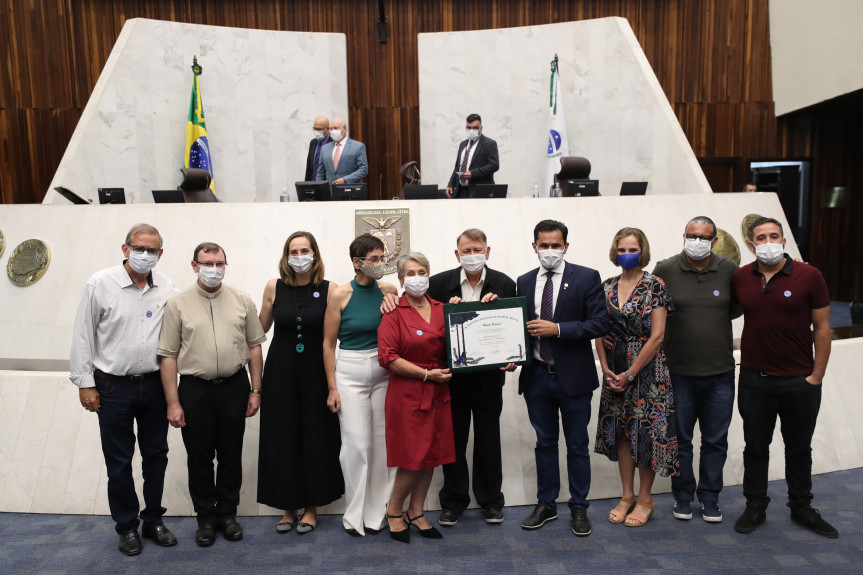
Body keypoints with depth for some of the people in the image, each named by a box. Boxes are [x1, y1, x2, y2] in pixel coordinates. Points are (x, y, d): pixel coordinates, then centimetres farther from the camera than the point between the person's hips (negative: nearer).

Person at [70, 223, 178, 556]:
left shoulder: (167, 287, 0)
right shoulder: (101, 284, -7)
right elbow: (83, 335, -3)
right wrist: (85, 382, -5)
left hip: (154, 385, 3)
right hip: (113, 387, -2)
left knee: (156, 455, 13)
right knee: (119, 461, 9)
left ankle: (153, 520, 30)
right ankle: (127, 526, 26)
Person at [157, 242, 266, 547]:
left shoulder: (242, 301, 3)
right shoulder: (178, 304, -2)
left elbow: (254, 346, 6)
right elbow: (168, 355, -3)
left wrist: (256, 390, 3)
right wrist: (173, 402, -6)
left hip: (234, 387, 1)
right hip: (195, 389, -1)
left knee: (231, 455, 11)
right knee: (199, 457, 10)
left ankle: (227, 513, 29)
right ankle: (206, 518, 27)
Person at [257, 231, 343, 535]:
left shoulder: (329, 289, -4)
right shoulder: (274, 287, 2)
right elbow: (260, 328, 12)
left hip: (315, 373, -1)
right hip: (281, 372, 2)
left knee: (316, 438, 5)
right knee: (281, 439, 6)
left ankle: (311, 506, 23)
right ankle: (288, 507, 23)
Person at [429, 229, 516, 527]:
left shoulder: (504, 284, -2)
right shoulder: (439, 283, -3)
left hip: (488, 375, 0)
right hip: (453, 375, 0)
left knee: (488, 440, 12)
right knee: (453, 438, 10)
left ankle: (490, 501, 30)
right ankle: (453, 501, 27)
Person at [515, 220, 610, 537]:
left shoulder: (587, 278, -5)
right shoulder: (524, 282, 7)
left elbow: (600, 324, -11)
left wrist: (557, 329, -20)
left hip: (573, 376, -3)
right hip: (537, 376, 3)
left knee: (577, 445, 9)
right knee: (544, 443, 15)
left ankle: (579, 508, 25)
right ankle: (546, 504, 29)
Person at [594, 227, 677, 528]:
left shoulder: (655, 285, -8)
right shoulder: (607, 287, 6)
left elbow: (657, 336, -12)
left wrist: (630, 373, -12)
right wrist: (606, 367, -5)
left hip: (646, 368, -4)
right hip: (615, 371, 5)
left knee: (646, 431, 2)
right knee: (620, 431, 10)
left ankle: (645, 498, 19)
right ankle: (627, 496, 24)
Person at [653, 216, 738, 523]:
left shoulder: (730, 270, -1)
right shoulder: (665, 270, -5)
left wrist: (713, 318, -1)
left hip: (720, 373, 2)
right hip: (679, 372, -1)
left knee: (716, 440, 13)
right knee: (680, 439, 11)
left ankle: (709, 496, 30)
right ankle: (683, 494, 29)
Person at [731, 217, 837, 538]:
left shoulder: (809, 276, -7)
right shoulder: (739, 278, -1)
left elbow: (822, 328, -4)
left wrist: (816, 376, -6)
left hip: (800, 382, -1)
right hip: (754, 379, 1)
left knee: (799, 449, 15)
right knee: (755, 447, 12)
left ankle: (801, 508, 33)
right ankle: (755, 508, 27)